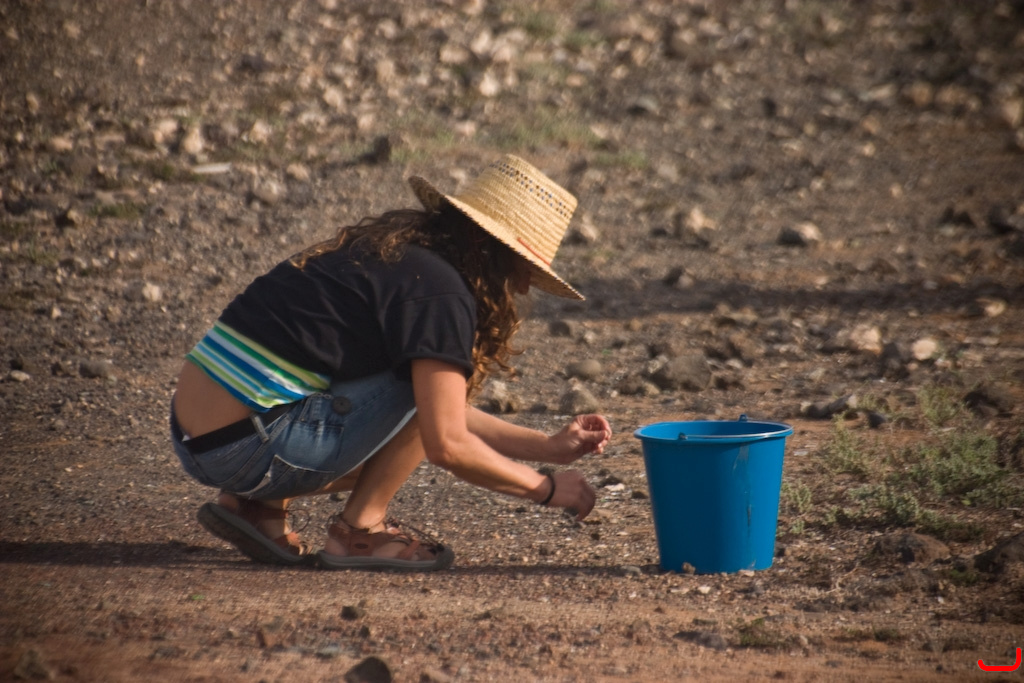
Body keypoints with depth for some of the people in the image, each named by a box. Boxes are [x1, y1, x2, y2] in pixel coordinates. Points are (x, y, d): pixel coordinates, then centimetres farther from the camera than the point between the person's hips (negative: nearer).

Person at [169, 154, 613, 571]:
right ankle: (358, 531, 1)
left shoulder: (399, 248, 17)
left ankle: (256, 504, 12)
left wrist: (550, 446, 22)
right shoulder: (439, 292, -13)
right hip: (248, 447, -10)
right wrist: (544, 488, 0)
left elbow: (442, 417, 25)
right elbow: (447, 445, -14)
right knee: (428, 380, -5)